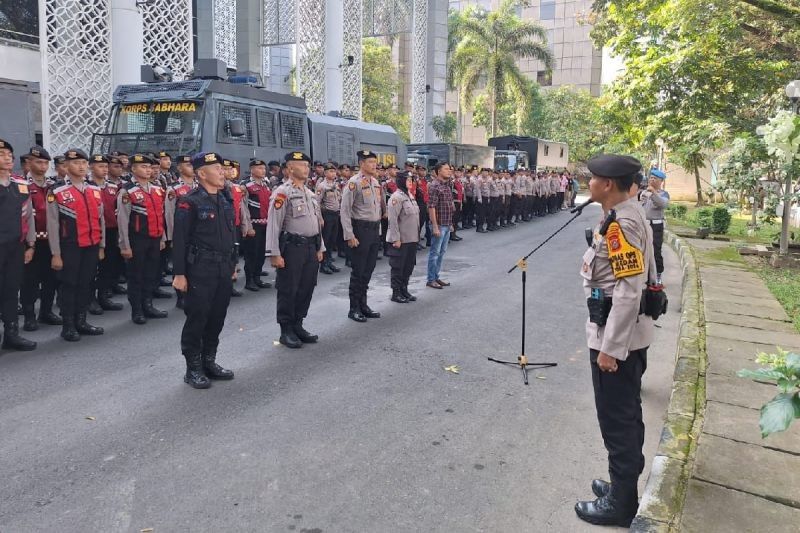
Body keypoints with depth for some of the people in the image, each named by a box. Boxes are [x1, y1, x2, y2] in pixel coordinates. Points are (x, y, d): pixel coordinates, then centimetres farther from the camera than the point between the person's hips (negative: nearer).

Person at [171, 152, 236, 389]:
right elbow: (180, 240, -12)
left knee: (217, 318, 13)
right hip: (200, 270, -7)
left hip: (224, 270, 7)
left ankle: (209, 362, 27)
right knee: (197, 319, 2)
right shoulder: (189, 202, -10)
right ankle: (193, 369, 14)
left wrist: (232, 265, 17)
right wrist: (179, 274, -14)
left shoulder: (226, 200, 11)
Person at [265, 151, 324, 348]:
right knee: (288, 291, 2)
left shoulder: (310, 193, 14)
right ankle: (286, 332, 13)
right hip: (292, 248, -8)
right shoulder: (282, 193, -10)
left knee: (306, 289, 12)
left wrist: (319, 248, 16)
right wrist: (275, 254, -18)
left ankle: (297, 326, 26)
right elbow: (273, 224, -14)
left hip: (311, 247, 8)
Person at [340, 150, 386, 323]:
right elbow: (345, 211, -15)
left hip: (374, 229, 7)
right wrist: (350, 236, -18)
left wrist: (378, 229, 14)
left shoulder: (375, 182, 11)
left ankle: (363, 305, 25)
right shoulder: (354, 183, -13)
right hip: (360, 230, -7)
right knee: (358, 271, 0)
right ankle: (354, 309, 11)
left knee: (368, 270, 13)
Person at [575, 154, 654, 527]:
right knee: (626, 414, 21)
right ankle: (625, 484, 38)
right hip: (630, 334, 10)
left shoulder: (620, 224, -23)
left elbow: (628, 291, -26)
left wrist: (609, 348, -22)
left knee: (616, 418, 4)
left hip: (617, 336, -10)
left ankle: (621, 504, 20)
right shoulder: (627, 213, 8)